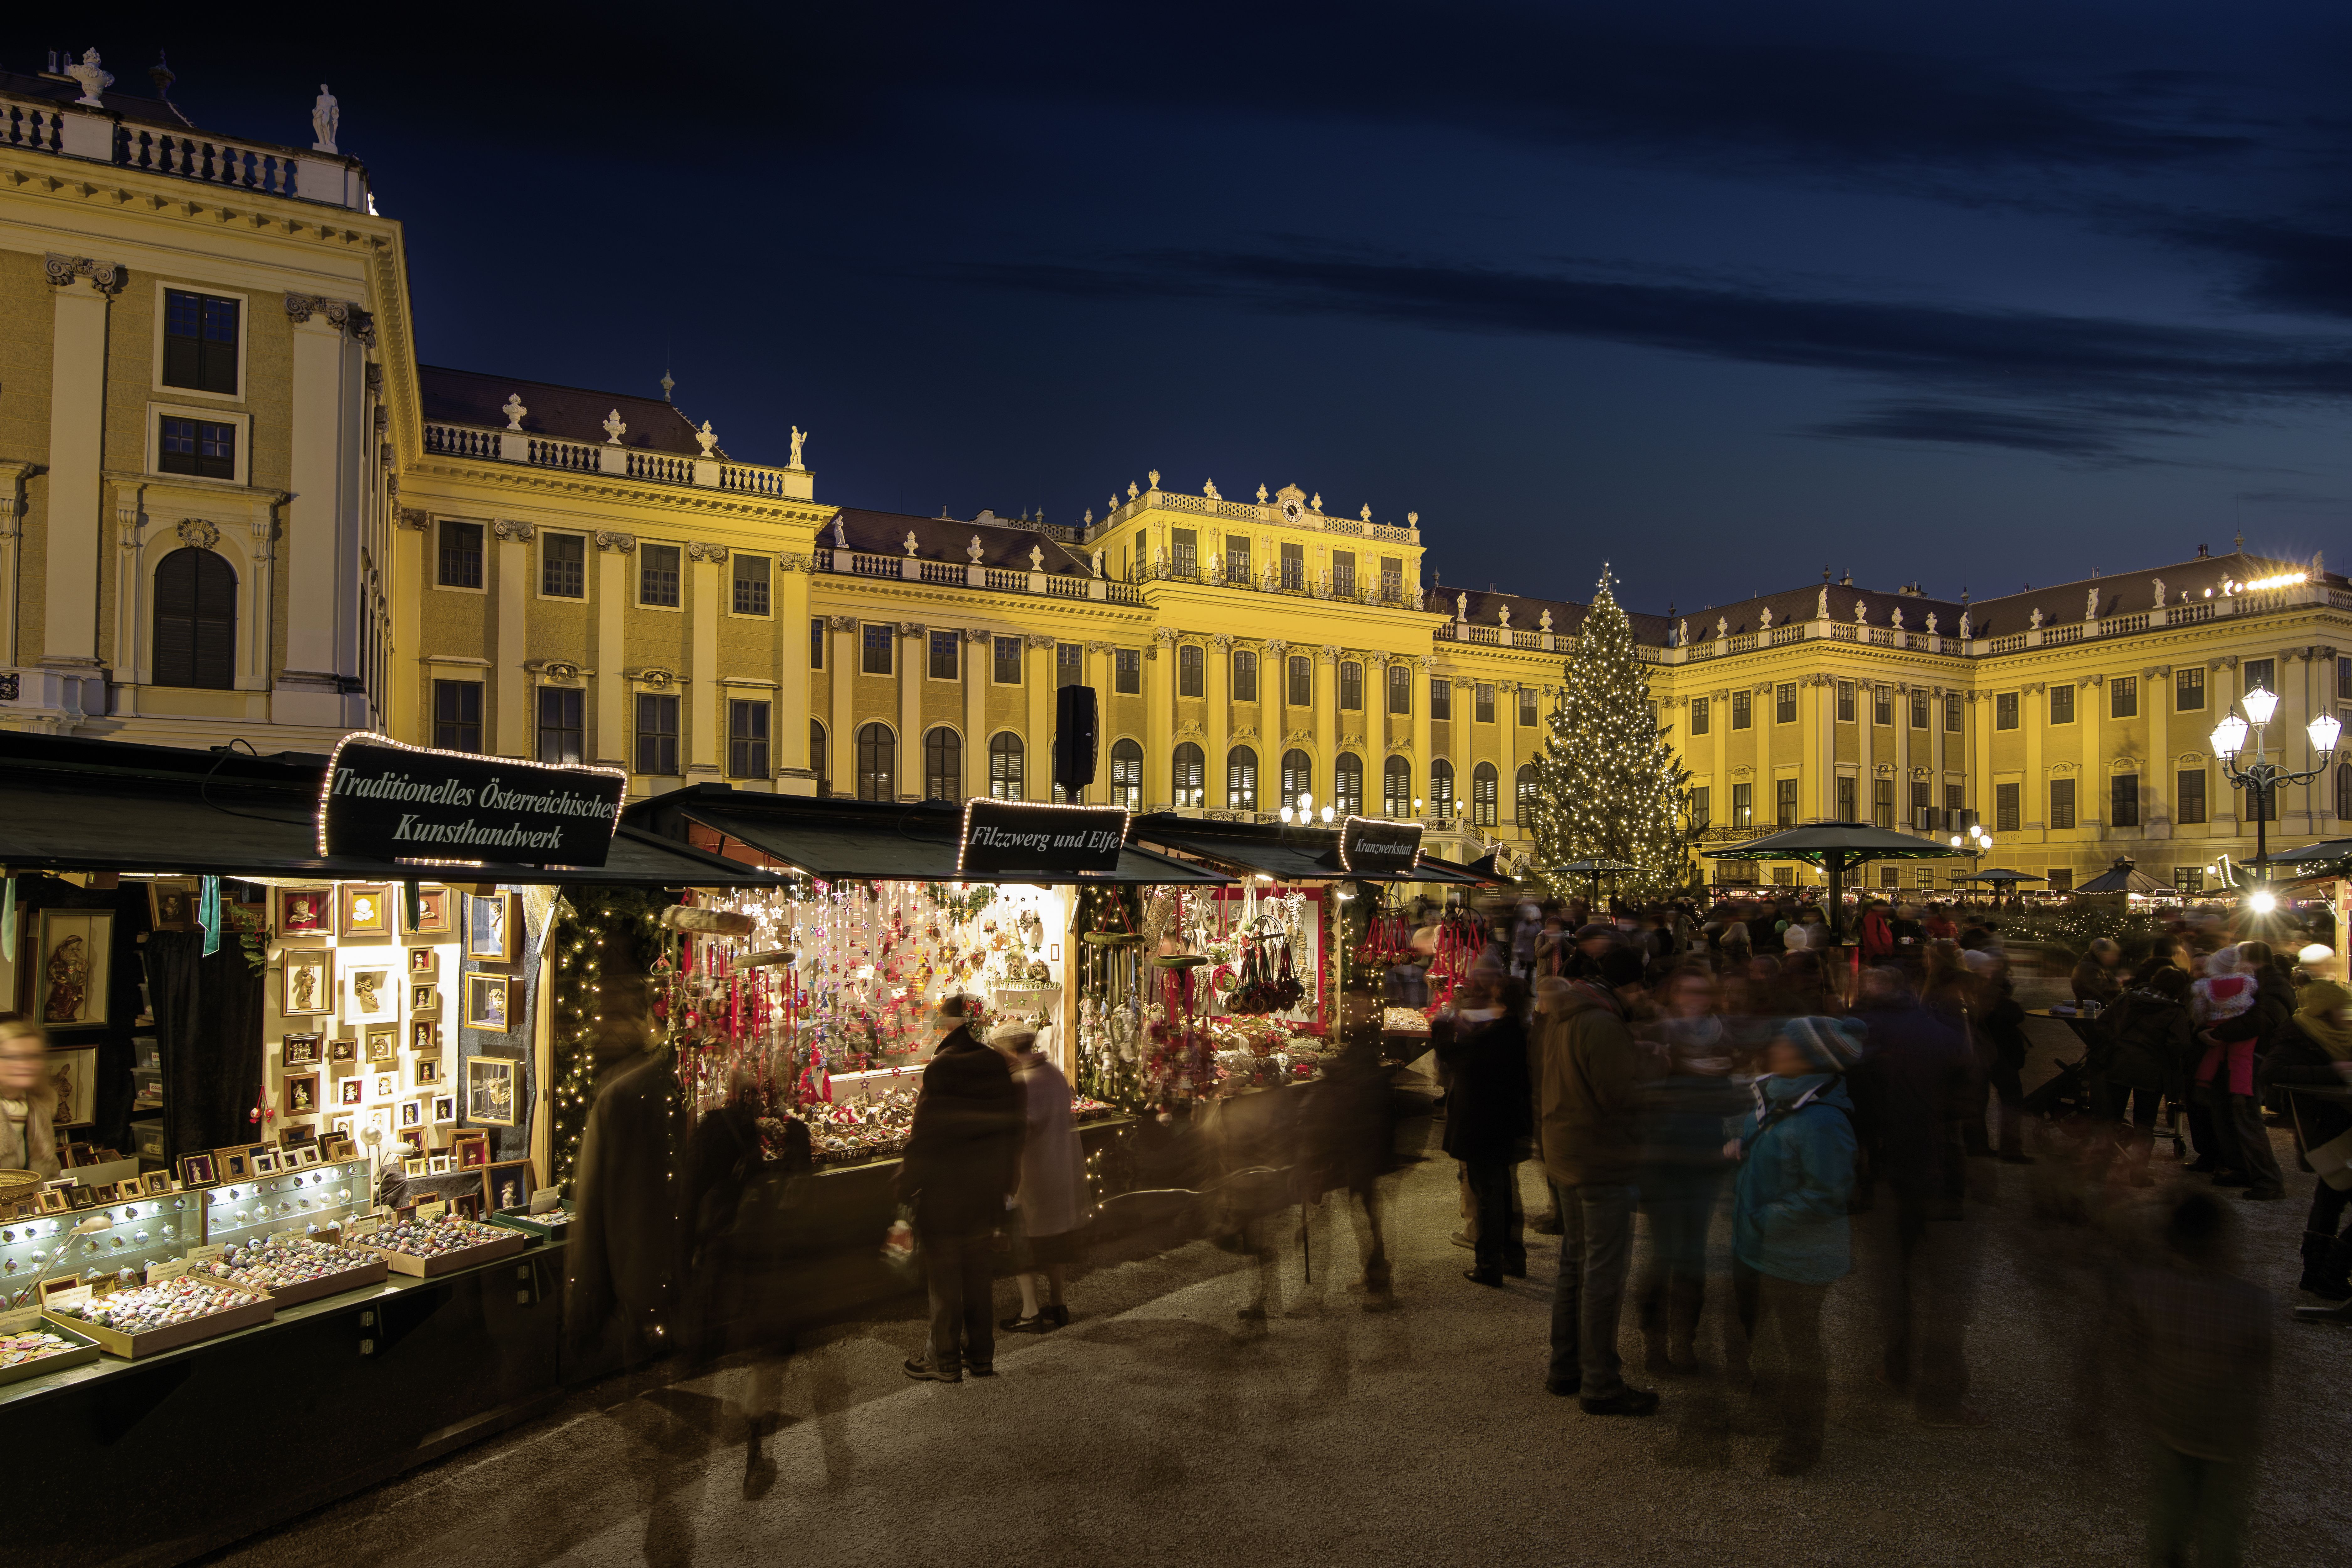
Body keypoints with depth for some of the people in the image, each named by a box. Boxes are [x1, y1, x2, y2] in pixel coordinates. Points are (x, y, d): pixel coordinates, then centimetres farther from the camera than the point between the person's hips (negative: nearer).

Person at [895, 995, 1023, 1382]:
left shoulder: (941, 1069, -18)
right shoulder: (998, 1067, 0)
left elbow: (926, 1134, -17)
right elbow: (1011, 1129, 7)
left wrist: (907, 1185, -7)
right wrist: (1006, 1182, 18)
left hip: (945, 1190, -6)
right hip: (987, 1191, 6)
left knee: (944, 1276, 7)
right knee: (977, 1273, 17)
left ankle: (944, 1360, 16)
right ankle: (981, 1355, 24)